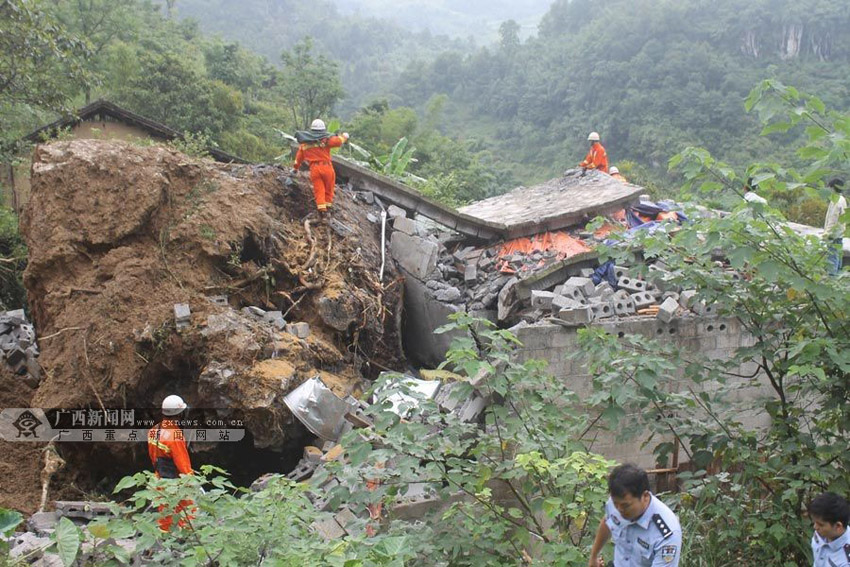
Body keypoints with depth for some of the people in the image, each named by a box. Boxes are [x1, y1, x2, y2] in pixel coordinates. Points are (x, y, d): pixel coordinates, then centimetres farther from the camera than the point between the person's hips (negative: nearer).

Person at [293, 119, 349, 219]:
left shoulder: (305, 143, 12)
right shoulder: (325, 139, -3)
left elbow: (299, 156, 20)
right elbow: (337, 141, -17)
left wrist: (295, 168, 35)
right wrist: (344, 137, 5)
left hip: (314, 169, 2)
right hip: (327, 167, -2)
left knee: (319, 191, 2)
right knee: (328, 190, 13)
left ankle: (322, 211, -8)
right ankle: (328, 209, 17)